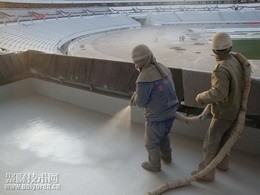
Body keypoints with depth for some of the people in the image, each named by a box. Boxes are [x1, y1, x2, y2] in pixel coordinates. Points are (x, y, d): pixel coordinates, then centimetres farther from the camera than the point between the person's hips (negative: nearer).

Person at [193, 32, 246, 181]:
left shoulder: (221, 69, -30)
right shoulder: (235, 61, -2)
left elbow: (219, 93, -41)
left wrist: (201, 97, -24)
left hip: (223, 112, -8)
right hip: (236, 109, 8)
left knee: (211, 142, 4)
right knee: (225, 137, 24)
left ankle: (206, 173, 16)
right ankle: (223, 163, 42)